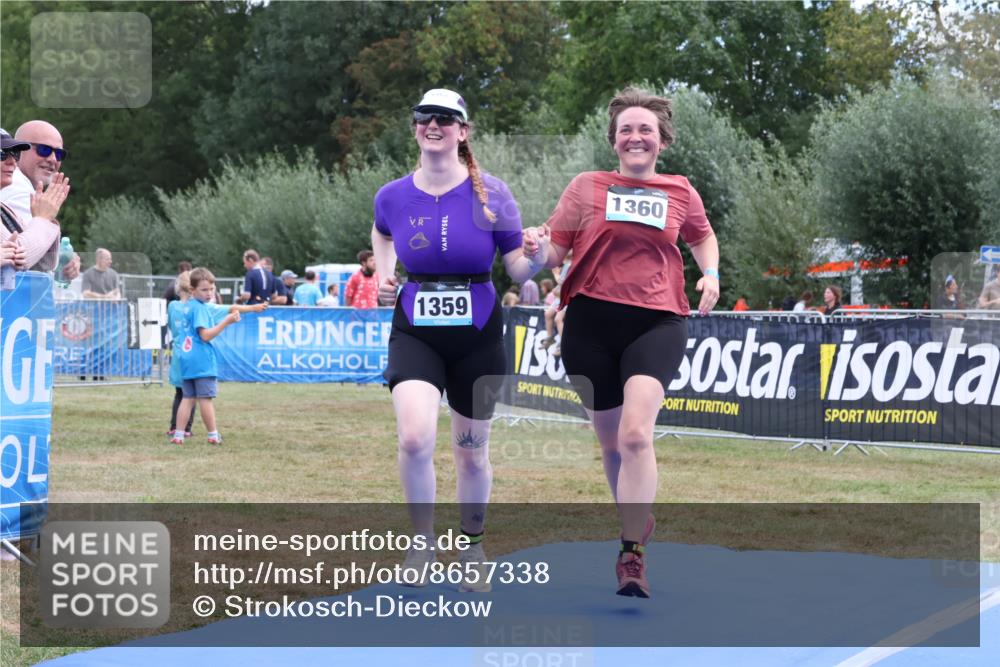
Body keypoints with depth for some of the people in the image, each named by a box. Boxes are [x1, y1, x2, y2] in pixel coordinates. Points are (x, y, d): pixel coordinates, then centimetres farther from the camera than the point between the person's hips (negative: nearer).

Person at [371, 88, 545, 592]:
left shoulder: (490, 194, -9)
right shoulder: (393, 197, -3)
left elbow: (518, 270, -5)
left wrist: (538, 259, -26)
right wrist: (383, 276, 7)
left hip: (477, 335, 0)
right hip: (415, 332, 0)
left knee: (472, 452, 11)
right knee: (415, 437, -22)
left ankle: (472, 548, 35)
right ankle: (422, 541, 1)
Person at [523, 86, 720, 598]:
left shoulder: (680, 192, 9)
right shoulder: (587, 187, 6)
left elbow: (702, 236, 29)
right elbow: (553, 253, 6)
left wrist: (710, 274, 11)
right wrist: (537, 249, -17)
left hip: (657, 322, -1)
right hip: (591, 322, 1)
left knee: (636, 433, -22)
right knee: (610, 440, 11)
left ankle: (632, 556, -21)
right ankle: (637, 520, 36)